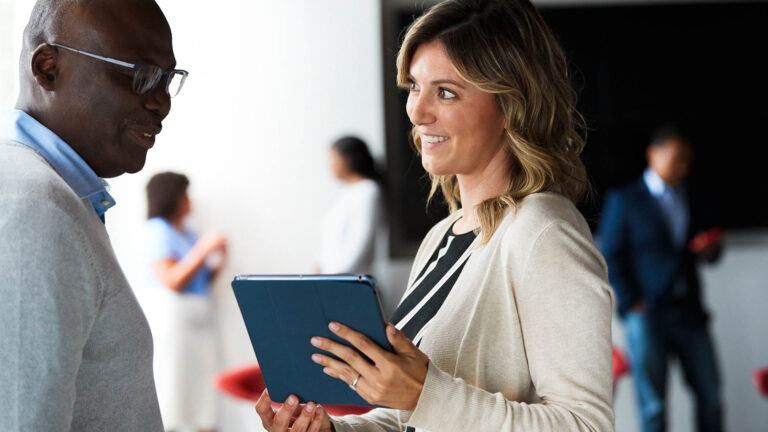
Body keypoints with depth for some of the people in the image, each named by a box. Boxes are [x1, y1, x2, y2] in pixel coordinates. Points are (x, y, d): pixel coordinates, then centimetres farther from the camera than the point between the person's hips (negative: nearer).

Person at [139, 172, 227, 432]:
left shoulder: (186, 234, 18)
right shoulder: (157, 231, -7)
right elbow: (172, 280, -16)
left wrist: (217, 262, 6)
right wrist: (204, 249, -15)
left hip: (198, 320, 9)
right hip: (169, 318, -8)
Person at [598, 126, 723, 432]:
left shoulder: (694, 201, 16)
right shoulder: (624, 200, 2)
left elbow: (707, 250, 23)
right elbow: (610, 258, -1)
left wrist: (710, 251, -2)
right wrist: (630, 303, -9)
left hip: (688, 313, 4)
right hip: (647, 315, -4)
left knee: (710, 394, 1)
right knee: (652, 404, -2)